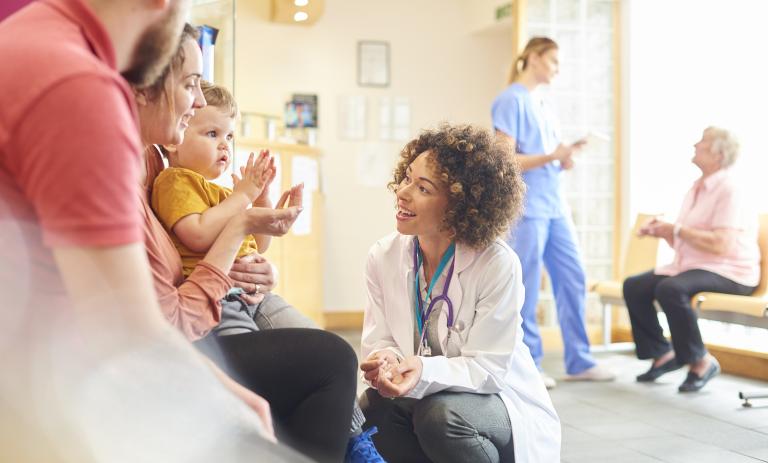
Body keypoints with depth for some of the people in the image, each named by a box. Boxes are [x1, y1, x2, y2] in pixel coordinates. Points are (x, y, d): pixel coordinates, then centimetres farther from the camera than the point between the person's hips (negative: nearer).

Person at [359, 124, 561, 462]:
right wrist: (385, 360, -29)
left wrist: (424, 372, -39)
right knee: (371, 410, -27)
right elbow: (379, 340, -4)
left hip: (498, 401, -3)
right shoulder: (383, 257, -6)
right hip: (425, 395, 4)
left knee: (439, 414, -35)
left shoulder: (498, 266, -21)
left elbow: (487, 368, -20)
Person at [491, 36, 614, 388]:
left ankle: (579, 361, 16)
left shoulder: (543, 105, 18)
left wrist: (567, 159, -1)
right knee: (526, 289, -1)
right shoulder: (511, 100, -7)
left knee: (573, 280, 8)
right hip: (526, 209, -8)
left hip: (554, 207, 8)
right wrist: (552, 156, -19)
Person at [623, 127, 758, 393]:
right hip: (691, 266, 9)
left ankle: (701, 361, -17)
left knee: (670, 289, -34)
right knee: (633, 286, -3)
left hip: (728, 272, -9)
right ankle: (663, 354, 6)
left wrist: (677, 229, -18)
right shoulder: (697, 189, 15)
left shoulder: (728, 190, -13)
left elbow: (721, 245, -26)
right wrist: (662, 231, -3)